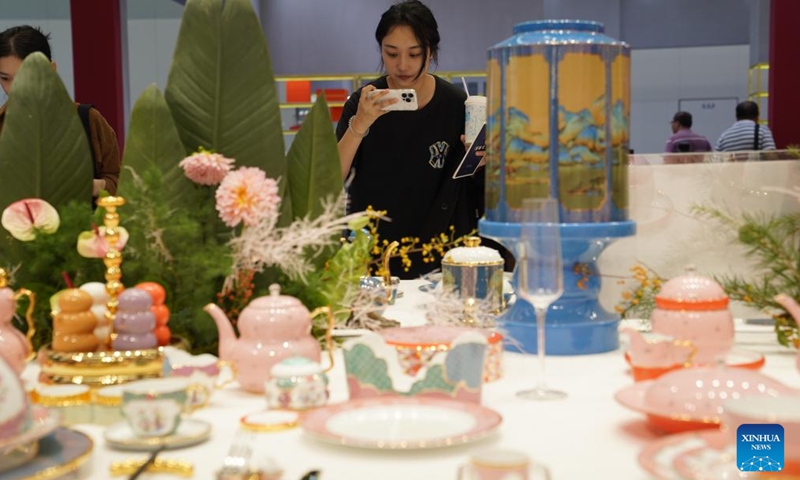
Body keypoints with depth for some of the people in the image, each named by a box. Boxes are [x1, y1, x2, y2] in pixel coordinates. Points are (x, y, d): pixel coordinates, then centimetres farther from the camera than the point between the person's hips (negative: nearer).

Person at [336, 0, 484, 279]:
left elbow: (479, 186, 9)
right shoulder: (362, 104, -3)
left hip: (440, 254, 0)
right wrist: (359, 126, -22)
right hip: (371, 253, 0)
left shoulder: (457, 105, -3)